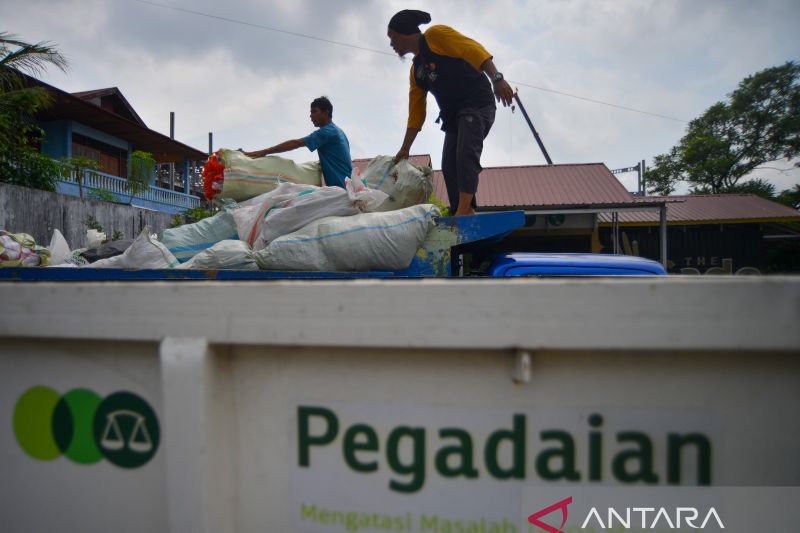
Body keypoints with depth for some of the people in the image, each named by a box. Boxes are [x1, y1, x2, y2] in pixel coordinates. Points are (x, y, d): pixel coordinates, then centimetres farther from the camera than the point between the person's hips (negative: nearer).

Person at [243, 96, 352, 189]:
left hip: (340, 187, -10)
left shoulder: (327, 131, -12)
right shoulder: (336, 131, 19)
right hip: (346, 185, 10)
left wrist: (264, 152, -17)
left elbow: (295, 143, -16)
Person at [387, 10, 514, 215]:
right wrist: (405, 149, 18)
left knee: (466, 154, -26)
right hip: (453, 115, 8)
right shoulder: (415, 71, 20)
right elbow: (415, 113, 20)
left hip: (477, 103, -8)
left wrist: (496, 79, -26)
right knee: (449, 166, -5)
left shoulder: (435, 35, 0)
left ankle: (464, 213, -36)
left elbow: (473, 50, -12)